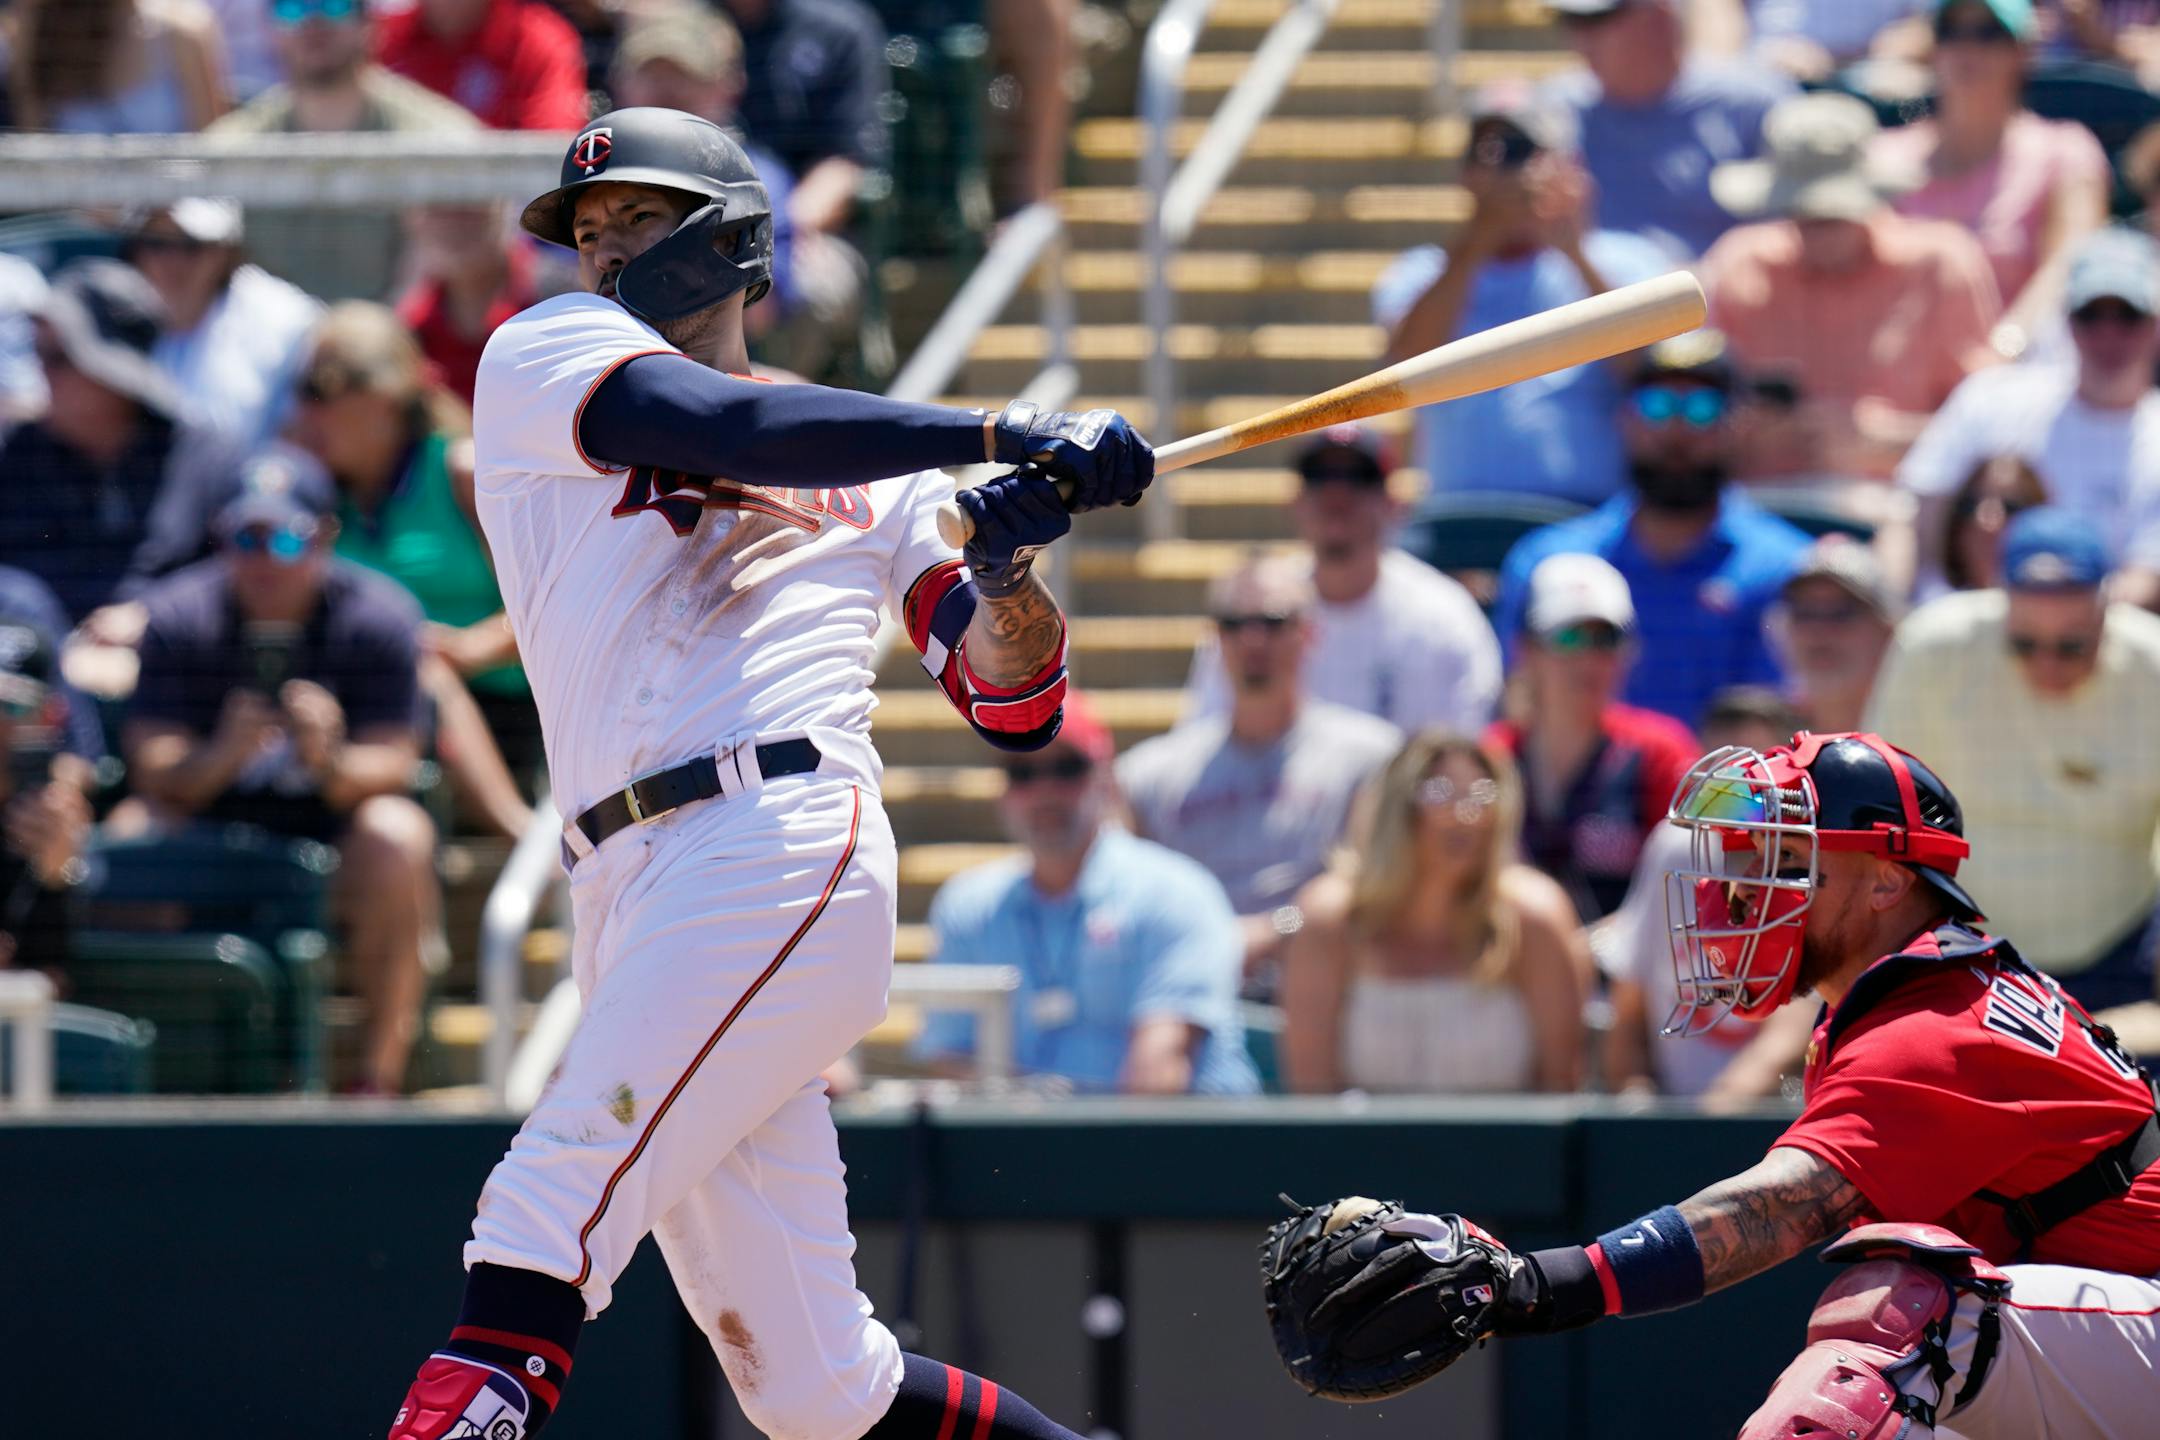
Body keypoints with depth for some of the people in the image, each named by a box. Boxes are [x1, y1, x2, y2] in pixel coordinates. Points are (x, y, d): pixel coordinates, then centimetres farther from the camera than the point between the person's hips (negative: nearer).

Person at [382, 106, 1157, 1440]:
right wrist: (1007, 435, -10)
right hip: (632, 902, 2)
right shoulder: (543, 358, 17)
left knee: (549, 1216, -21)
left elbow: (1016, 708, 17)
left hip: (786, 850, -2)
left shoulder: (875, 477, 21)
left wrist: (1005, 567, -4)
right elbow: (730, 433, -3)